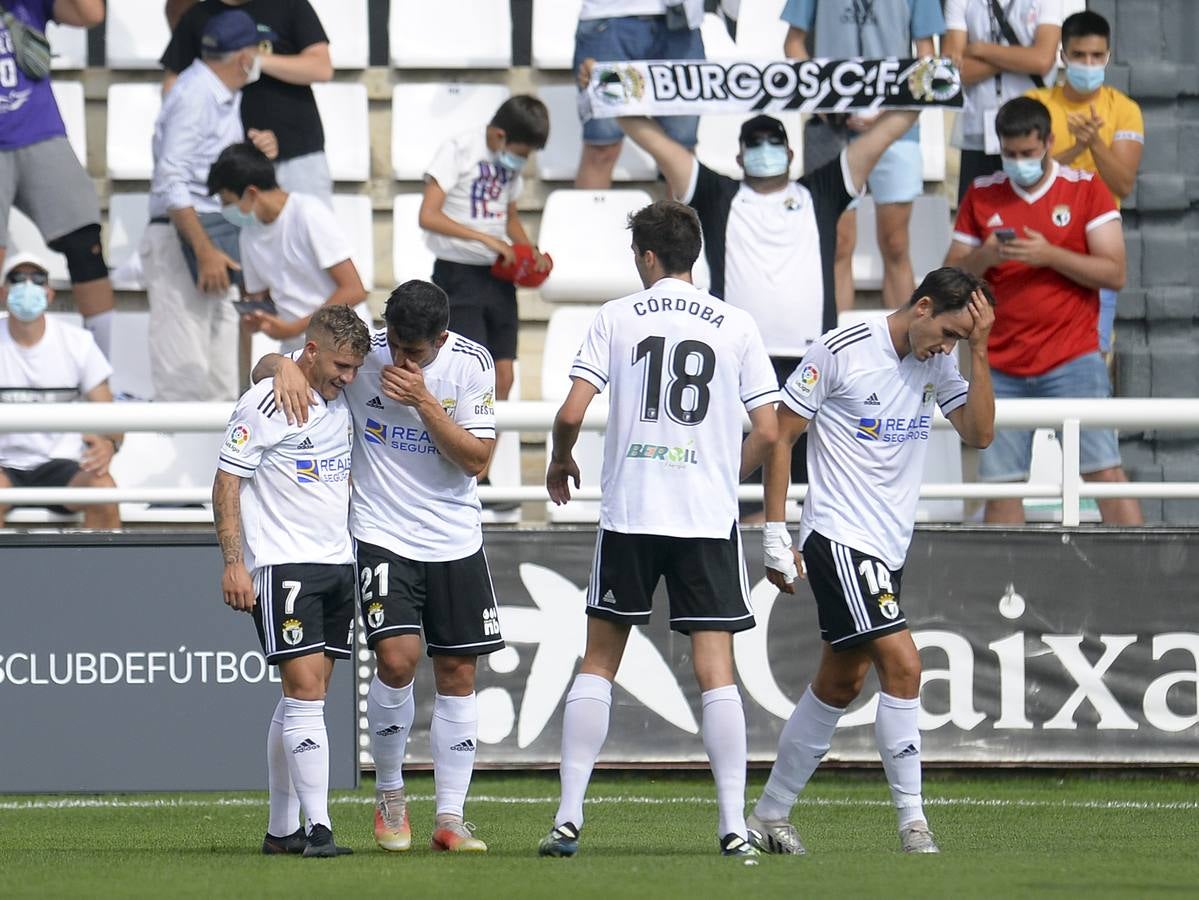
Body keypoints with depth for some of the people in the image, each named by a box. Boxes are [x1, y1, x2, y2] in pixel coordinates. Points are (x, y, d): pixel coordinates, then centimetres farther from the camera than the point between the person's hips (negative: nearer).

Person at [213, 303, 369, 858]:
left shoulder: (340, 404, 12)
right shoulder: (265, 405, -10)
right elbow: (227, 483, -9)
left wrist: (357, 553, 25)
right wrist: (234, 562, -15)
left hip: (337, 563, 7)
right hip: (282, 564, -7)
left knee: (305, 697, 8)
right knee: (304, 689, -14)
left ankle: (281, 829, 13)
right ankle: (318, 827, -17)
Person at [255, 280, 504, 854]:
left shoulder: (472, 364, -7)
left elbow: (477, 459, -11)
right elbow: (263, 368, 2)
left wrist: (422, 401, -21)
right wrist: (283, 366, -22)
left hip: (455, 541, 2)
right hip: (382, 535, -2)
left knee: (457, 673, 2)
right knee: (397, 657, -19)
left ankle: (450, 818, 9)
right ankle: (389, 796, 2)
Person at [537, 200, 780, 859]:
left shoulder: (616, 317, 1)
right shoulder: (736, 326, 4)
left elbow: (571, 413, -4)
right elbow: (767, 432, 1)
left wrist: (560, 461, 17)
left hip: (629, 512, 0)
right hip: (710, 516, 0)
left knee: (598, 662, 9)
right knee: (716, 669, 0)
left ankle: (568, 817, 4)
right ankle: (733, 825, -6)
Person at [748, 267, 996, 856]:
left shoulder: (937, 365, 7)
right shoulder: (842, 352, -11)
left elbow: (979, 433, -2)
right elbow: (781, 436, -5)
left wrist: (978, 350, -10)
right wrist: (775, 535, -7)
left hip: (889, 547, 8)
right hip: (839, 537, -8)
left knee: (840, 684, 13)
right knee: (902, 664, -18)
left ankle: (769, 817, 24)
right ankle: (912, 820, -13)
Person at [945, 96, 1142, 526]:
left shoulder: (1086, 189, 1)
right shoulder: (982, 196, 9)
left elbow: (1114, 273, -5)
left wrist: (1050, 256, -18)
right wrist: (984, 257, -11)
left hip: (1073, 360, -3)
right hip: (1002, 366, 3)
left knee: (1106, 471, -10)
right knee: (1000, 483, 1)